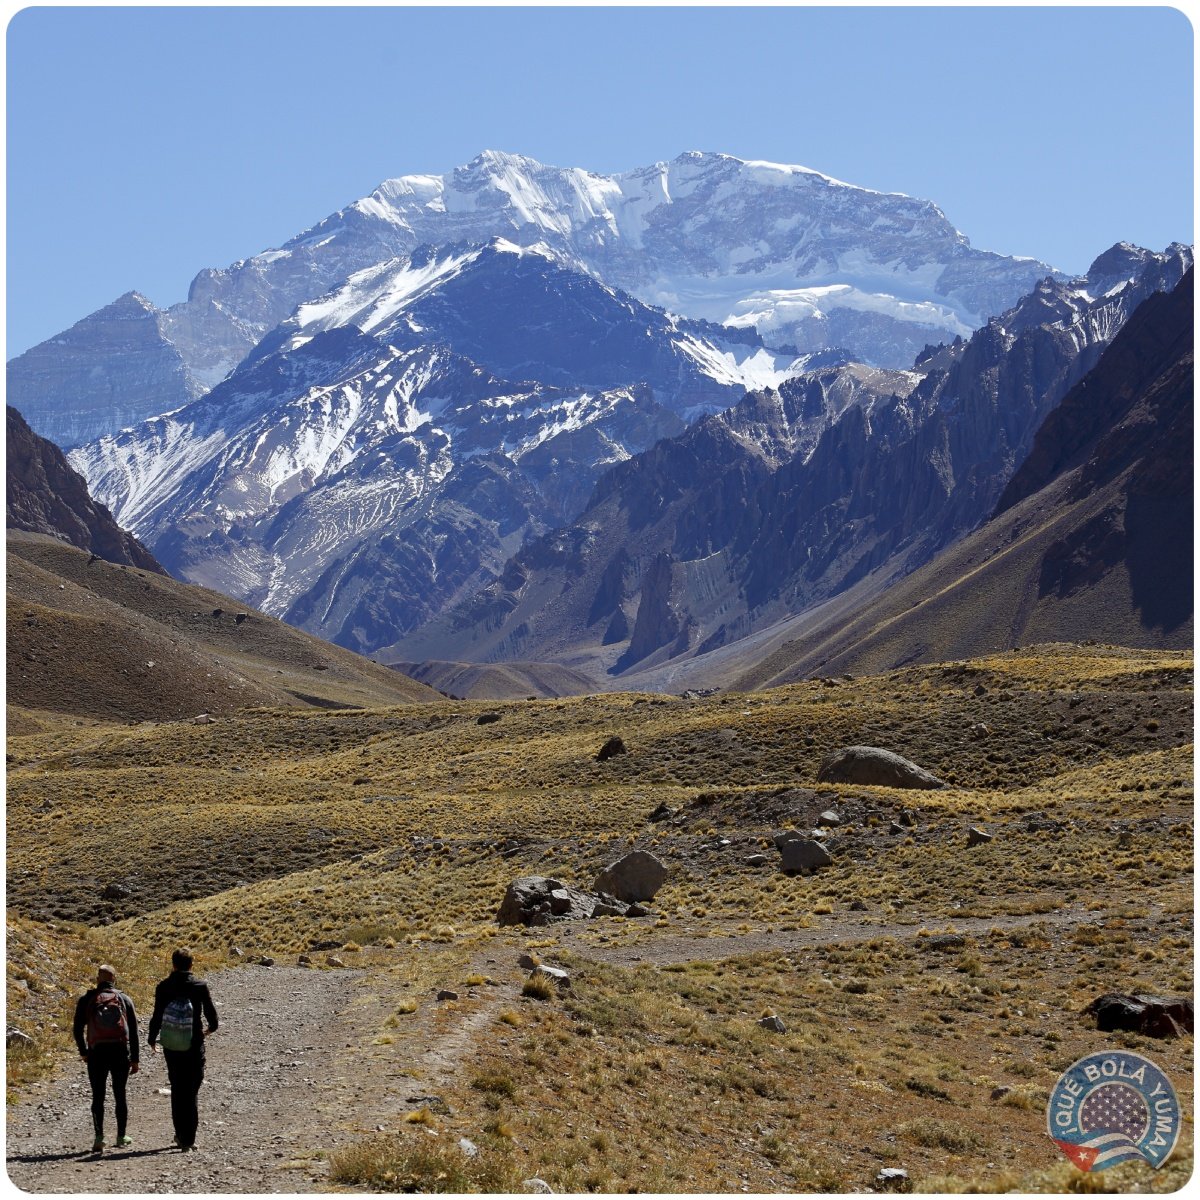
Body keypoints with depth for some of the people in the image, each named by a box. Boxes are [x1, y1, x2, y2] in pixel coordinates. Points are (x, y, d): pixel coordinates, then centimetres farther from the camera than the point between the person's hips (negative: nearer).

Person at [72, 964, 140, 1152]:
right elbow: (133, 1032, 6)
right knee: (120, 1095, 13)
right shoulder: (124, 999, 7)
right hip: (121, 1053, 1)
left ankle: (99, 1137, -4)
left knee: (98, 1097, 6)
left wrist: (83, 1052, 18)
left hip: (97, 1053, -1)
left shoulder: (86, 999, 4)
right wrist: (134, 1060, 12)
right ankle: (121, 1137, 15)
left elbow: (78, 1029, 3)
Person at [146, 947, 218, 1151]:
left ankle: (181, 1135, 11)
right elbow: (210, 1011, 3)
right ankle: (189, 1138, -5)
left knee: (177, 1089, 12)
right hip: (194, 1044, -1)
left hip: (171, 1045, 1)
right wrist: (211, 1027, 25)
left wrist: (152, 1039, 13)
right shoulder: (200, 986, -5)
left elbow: (157, 1016, -1)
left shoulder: (164, 987, -2)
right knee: (192, 1091, 3)